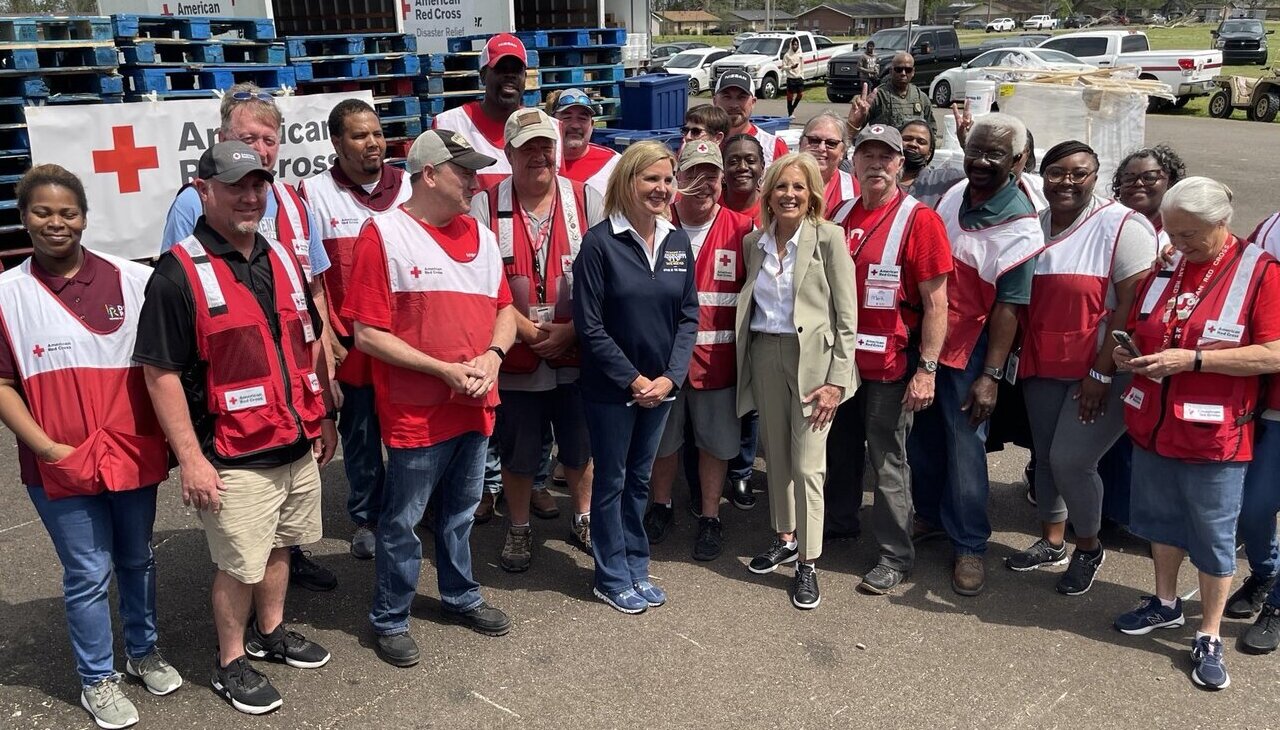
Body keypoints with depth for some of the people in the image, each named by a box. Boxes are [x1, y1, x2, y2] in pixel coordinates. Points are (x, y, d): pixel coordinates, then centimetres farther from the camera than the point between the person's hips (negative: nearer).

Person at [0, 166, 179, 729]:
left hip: (133, 454, 2)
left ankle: (144, 651, 40)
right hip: (61, 466, -2)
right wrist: (49, 449, -11)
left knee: (137, 560, 19)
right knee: (88, 574, 8)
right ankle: (97, 679, 28)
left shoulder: (131, 280, -4)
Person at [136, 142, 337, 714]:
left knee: (279, 545, 21)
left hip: (298, 447, 7)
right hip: (235, 461, -6)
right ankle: (231, 662, 27)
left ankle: (270, 632, 42)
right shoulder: (179, 273, -15)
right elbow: (161, 373, -16)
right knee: (238, 566, 6)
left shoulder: (282, 258, 7)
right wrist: (191, 459, -17)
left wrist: (324, 416, 15)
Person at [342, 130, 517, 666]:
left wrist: (493, 355, -8)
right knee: (402, 521, 7)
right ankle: (389, 619, 24)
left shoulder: (480, 235, 9)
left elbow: (504, 309, 13)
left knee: (460, 511, 21)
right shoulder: (384, 235, -11)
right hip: (415, 411, -6)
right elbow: (367, 335, -15)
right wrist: (445, 370, -18)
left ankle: (460, 596, 40)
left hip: (476, 403, 6)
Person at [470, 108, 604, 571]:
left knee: (579, 447, 16)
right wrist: (529, 332, -14)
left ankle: (584, 520, 38)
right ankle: (519, 530, 34)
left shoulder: (586, 200, -2)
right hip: (514, 358, -1)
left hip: (575, 354, 1)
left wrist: (569, 331, -14)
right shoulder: (484, 207, -5)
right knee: (517, 454, 13)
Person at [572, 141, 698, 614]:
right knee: (611, 481, 8)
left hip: (661, 385, 5)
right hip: (610, 388, -5)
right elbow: (589, 326, -14)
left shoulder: (678, 241, 3)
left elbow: (688, 315, 3)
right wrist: (633, 380, -15)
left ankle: (636, 568, 31)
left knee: (639, 478, 17)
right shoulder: (600, 242, -13)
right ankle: (612, 578, 23)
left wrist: (670, 377, -8)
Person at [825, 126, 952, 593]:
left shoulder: (918, 220, -10)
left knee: (887, 460, 2)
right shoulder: (841, 217, 7)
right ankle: (839, 521, 40)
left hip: (890, 362, -6)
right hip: (842, 357, 6)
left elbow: (935, 302, -12)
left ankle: (896, 555, 15)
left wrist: (927, 369, -17)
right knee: (841, 445, 20)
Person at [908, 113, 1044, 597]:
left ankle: (969, 545, 17)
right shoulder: (954, 194, 3)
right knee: (921, 435, 16)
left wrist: (991, 375, -19)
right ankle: (929, 513, 37)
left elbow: (1009, 306, -17)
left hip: (967, 352, -6)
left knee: (964, 448, 1)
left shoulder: (1020, 226, -16)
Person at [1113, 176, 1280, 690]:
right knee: (1163, 519, 20)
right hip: (1153, 426, 6)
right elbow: (1140, 330, 18)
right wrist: (1127, 352, -4)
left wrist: (1192, 360, -23)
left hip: (1214, 436, -5)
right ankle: (1166, 604, 40)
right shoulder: (1164, 266, 6)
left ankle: (1209, 638, 21)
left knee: (1213, 538, 7)